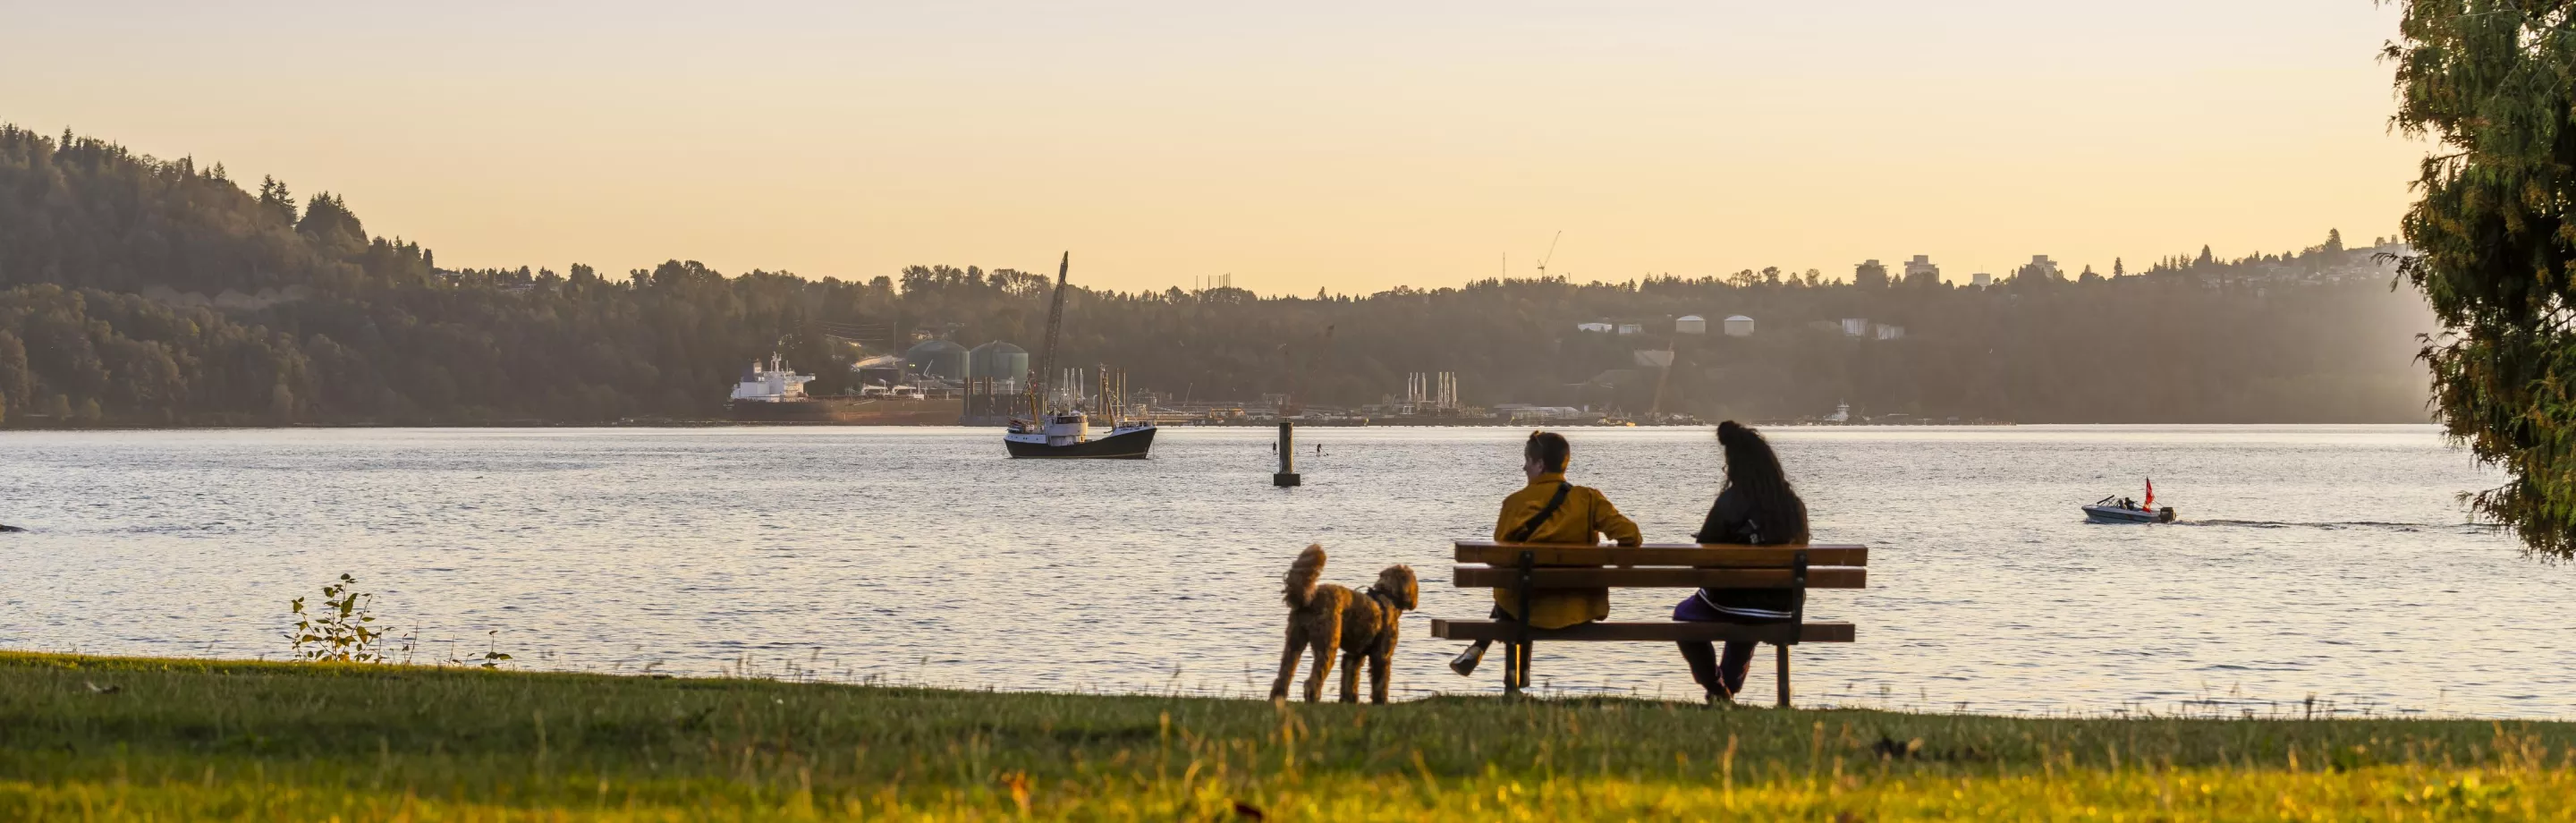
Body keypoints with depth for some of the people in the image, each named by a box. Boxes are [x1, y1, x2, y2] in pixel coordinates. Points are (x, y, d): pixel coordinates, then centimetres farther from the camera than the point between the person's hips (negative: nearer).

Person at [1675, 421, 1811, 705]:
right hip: (1784, 612, 4)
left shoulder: (1730, 503, -17)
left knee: (1684, 613, 29)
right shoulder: (1795, 506, -5)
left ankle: (1717, 689, 25)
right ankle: (1729, 688, 53)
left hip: (1732, 606, -4)